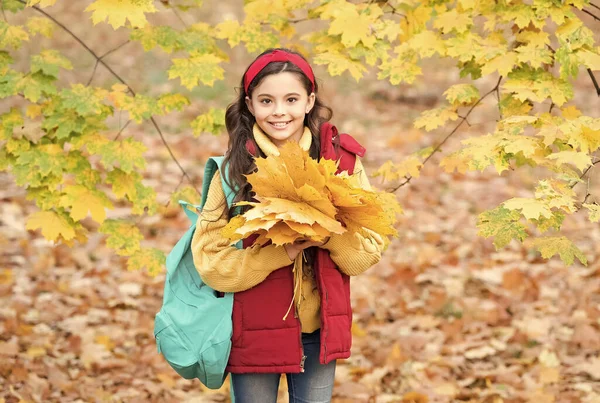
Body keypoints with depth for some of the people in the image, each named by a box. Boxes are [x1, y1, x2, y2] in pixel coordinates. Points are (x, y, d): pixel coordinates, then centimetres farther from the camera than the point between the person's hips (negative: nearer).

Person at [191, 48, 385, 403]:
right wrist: (281, 252, -23)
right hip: (254, 334, -2)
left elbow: (370, 250, -2)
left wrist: (330, 233, -22)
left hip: (318, 332, 2)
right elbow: (210, 261, -12)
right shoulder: (234, 169, -8)